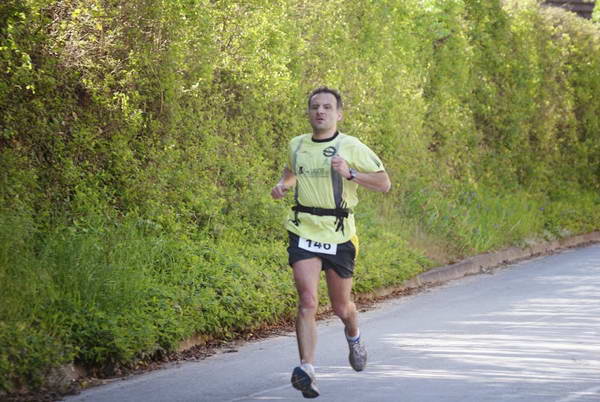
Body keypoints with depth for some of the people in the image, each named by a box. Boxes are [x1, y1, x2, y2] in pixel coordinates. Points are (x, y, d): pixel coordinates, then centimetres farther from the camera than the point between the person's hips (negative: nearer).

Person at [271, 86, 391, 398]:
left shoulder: (351, 147, -3)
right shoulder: (296, 145, 9)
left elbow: (384, 183, -3)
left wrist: (350, 173, -17)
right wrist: (282, 185, 9)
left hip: (339, 234, -1)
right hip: (303, 232, 1)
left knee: (341, 306, 12)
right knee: (307, 301, -16)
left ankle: (354, 337, 47)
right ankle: (306, 370, -22)